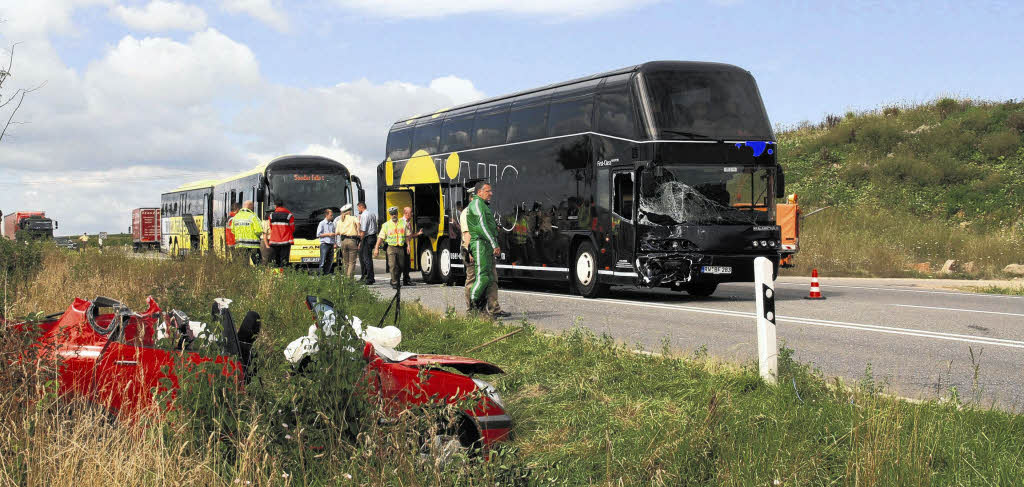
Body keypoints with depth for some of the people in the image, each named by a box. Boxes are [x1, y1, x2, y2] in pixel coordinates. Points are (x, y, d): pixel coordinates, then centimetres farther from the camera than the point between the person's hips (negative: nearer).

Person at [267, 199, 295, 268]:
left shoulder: (271, 215, 6)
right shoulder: (289, 215, 0)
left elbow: (271, 228, 14)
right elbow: (292, 229, 6)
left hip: (274, 241, 2)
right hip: (286, 241, -2)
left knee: (275, 260, 6)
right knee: (284, 260, -3)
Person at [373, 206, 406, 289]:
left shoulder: (403, 223, 9)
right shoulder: (386, 225, 4)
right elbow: (380, 237, 2)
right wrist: (376, 248, -3)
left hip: (401, 248, 2)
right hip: (391, 248, -2)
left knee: (401, 266, 7)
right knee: (393, 265, -13)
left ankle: (397, 280, 27)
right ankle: (394, 283, -8)